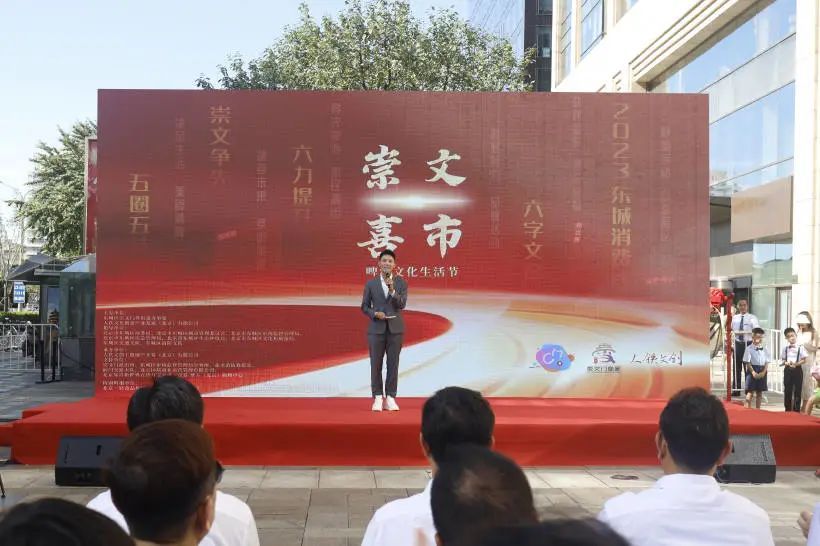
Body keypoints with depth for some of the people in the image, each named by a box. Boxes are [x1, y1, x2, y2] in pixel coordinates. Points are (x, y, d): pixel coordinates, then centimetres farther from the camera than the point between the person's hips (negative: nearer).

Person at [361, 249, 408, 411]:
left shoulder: (401, 283, 3)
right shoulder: (371, 284, 4)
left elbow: (402, 304, -8)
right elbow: (364, 307, 6)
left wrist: (392, 290, -22)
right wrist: (375, 313, -12)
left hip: (395, 329, 0)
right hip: (376, 329, 0)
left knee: (393, 364, 2)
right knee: (376, 365, 2)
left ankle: (390, 398, 8)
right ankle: (378, 398, 9)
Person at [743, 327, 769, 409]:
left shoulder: (765, 349, 6)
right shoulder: (749, 349, -5)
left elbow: (767, 362, 4)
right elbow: (747, 362, -8)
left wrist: (763, 372, -10)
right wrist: (753, 372, -17)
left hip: (762, 371, 4)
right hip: (752, 370, -4)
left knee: (760, 392, 10)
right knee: (750, 391, -3)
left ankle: (758, 409, 17)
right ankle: (748, 409, 0)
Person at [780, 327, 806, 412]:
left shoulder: (800, 348, -3)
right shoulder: (785, 348, 5)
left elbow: (804, 360, -4)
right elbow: (782, 360, 7)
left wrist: (796, 364, -19)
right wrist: (786, 363, -15)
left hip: (797, 370, -2)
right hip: (788, 370, 2)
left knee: (797, 390, 0)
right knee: (787, 390, 5)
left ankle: (797, 409, 7)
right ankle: (788, 409, 13)